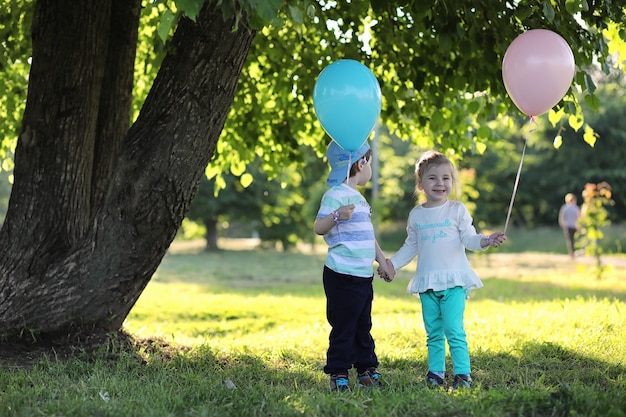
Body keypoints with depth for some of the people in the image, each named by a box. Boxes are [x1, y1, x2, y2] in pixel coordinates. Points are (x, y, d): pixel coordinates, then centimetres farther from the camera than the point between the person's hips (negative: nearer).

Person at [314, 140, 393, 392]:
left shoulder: (358, 197, 19)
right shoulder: (336, 194, -12)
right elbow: (319, 227, -21)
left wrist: (382, 259, 28)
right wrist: (336, 216, -39)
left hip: (363, 275, 9)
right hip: (343, 275, -9)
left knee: (363, 326, 15)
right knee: (343, 327, -4)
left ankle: (366, 369, 23)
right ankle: (338, 374, 3)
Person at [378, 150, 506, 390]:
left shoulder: (457, 210, 1)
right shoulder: (416, 215, 10)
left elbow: (469, 239, -4)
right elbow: (411, 246, 19)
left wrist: (486, 241, -23)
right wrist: (392, 264, 10)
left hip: (454, 281, -4)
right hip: (427, 282, 4)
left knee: (454, 330, -11)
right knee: (433, 332, 9)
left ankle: (463, 374, -6)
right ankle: (435, 373, 17)